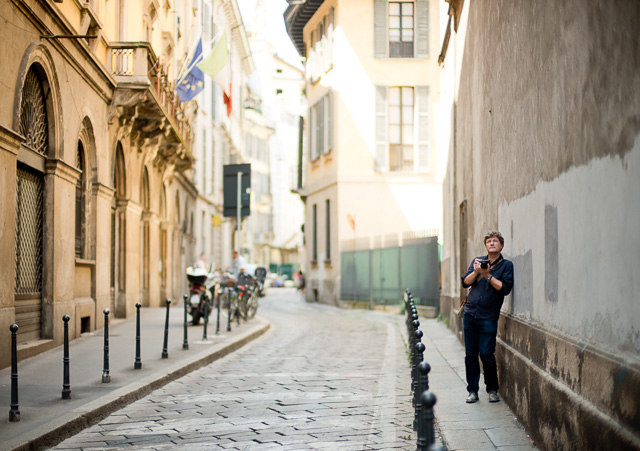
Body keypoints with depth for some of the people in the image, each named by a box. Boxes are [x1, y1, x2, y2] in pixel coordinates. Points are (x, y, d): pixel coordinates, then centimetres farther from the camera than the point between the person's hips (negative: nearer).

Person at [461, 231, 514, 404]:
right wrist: (476, 271, -11)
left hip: (488, 316, -4)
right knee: (470, 354, 5)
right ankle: (472, 390, 13)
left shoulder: (506, 265, 1)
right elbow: (465, 282, 6)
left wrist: (487, 275, -13)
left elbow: (505, 288, -11)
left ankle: (492, 390, 10)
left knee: (486, 354, -6)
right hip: (470, 313, 4)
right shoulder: (477, 261, 14)